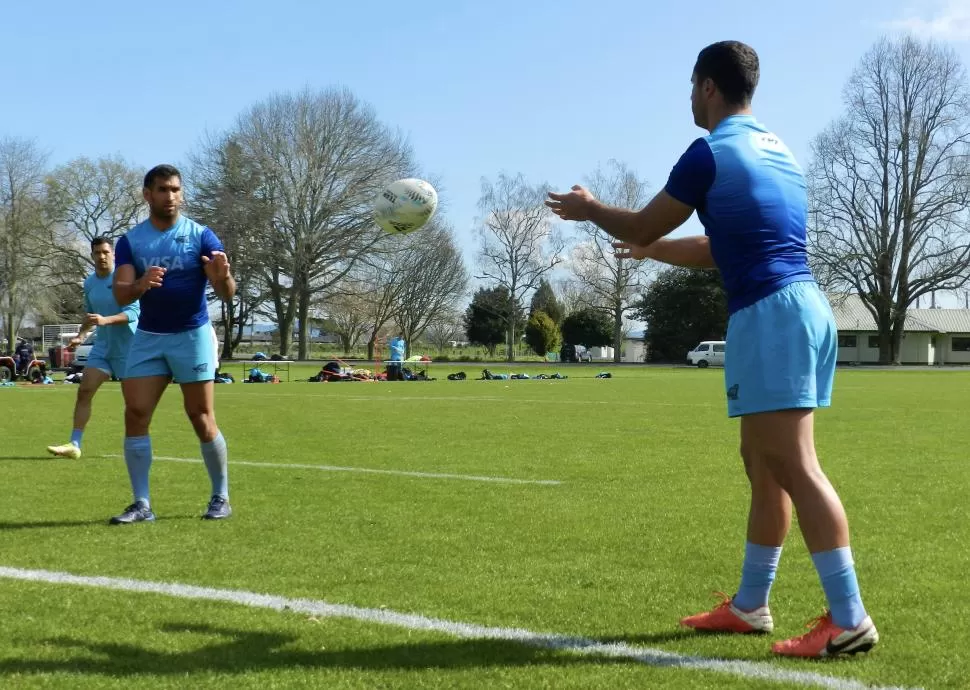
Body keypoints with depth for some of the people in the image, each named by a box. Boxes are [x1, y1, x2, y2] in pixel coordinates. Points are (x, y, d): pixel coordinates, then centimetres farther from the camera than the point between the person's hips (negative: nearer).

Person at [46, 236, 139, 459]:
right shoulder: (89, 283, 5)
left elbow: (133, 312, -23)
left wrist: (105, 320, -35)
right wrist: (81, 335, 4)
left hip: (127, 347, -6)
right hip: (102, 347, 6)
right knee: (84, 390, -6)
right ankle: (74, 445, -7)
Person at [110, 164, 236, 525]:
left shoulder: (200, 235, -7)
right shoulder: (130, 240, 0)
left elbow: (227, 294, -12)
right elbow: (120, 294, -10)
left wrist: (223, 277, -36)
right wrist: (140, 285, -33)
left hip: (192, 335, -3)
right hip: (147, 337, 3)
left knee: (201, 418, -2)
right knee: (135, 414, -5)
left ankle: (221, 498, 12)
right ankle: (142, 504, 1)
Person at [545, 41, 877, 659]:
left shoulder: (711, 153, -6)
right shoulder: (777, 150, 21)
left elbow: (641, 226, 5)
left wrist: (588, 209, 24)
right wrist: (654, 251, 42)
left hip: (769, 314, -9)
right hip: (803, 306, 9)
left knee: (796, 468, -10)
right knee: (765, 463, 14)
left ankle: (849, 620, -10)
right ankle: (750, 606, 22)